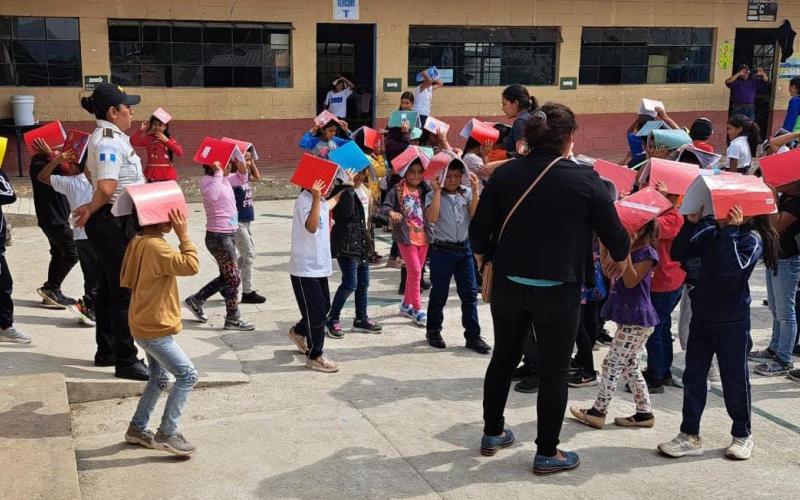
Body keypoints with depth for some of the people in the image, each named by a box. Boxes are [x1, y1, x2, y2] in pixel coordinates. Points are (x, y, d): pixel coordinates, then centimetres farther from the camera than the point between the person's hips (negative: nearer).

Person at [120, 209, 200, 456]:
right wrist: (184, 235, -21)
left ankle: (137, 428, 30)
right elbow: (191, 266, -27)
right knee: (187, 375, -6)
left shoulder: (138, 242, 6)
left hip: (146, 324, 10)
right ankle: (166, 434, -1)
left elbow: (126, 280, 16)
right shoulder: (155, 246, -25)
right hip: (155, 328, -10)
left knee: (159, 377, 22)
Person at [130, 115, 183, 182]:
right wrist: (141, 130, -9)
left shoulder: (169, 139, 9)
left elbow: (180, 152, -4)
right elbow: (133, 142, -9)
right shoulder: (148, 138, 5)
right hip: (153, 173, -1)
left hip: (167, 173, 1)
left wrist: (166, 140, -6)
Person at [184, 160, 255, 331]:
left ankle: (196, 301, 31)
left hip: (228, 235, 10)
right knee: (234, 278, -1)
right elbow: (212, 195, -38)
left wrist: (240, 162, 5)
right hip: (219, 237, -9)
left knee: (226, 277, 18)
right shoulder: (207, 180, -16)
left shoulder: (225, 179, 9)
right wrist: (218, 173, -28)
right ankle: (233, 319, 11)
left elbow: (241, 178, 24)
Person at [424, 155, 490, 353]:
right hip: (442, 250, -3)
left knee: (470, 293, 3)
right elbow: (431, 218, -18)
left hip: (464, 249, 3)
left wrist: (475, 190, -13)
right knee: (439, 293, 7)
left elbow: (475, 215, -8)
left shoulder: (467, 193, 7)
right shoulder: (433, 195, -1)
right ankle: (433, 331, 24)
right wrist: (437, 190, -16)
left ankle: (473, 335, 9)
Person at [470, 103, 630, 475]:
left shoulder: (504, 175, -2)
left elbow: (479, 230, 1)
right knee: (554, 371, 8)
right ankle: (547, 453, 15)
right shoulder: (585, 180, -11)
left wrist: (482, 258, 22)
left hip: (509, 283, 4)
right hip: (558, 289, -4)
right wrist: (620, 259, 18)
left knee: (503, 358, 20)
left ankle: (493, 434, 33)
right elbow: (613, 231, -3)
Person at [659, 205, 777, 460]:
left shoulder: (752, 239, -12)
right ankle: (690, 435, 14)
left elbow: (732, 267, -30)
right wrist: (691, 223, -11)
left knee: (734, 380, 6)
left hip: (732, 322, -5)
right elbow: (678, 253, -2)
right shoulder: (710, 233, 3)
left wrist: (731, 230, -28)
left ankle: (743, 435, 23)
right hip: (702, 316, 5)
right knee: (693, 377, 6)